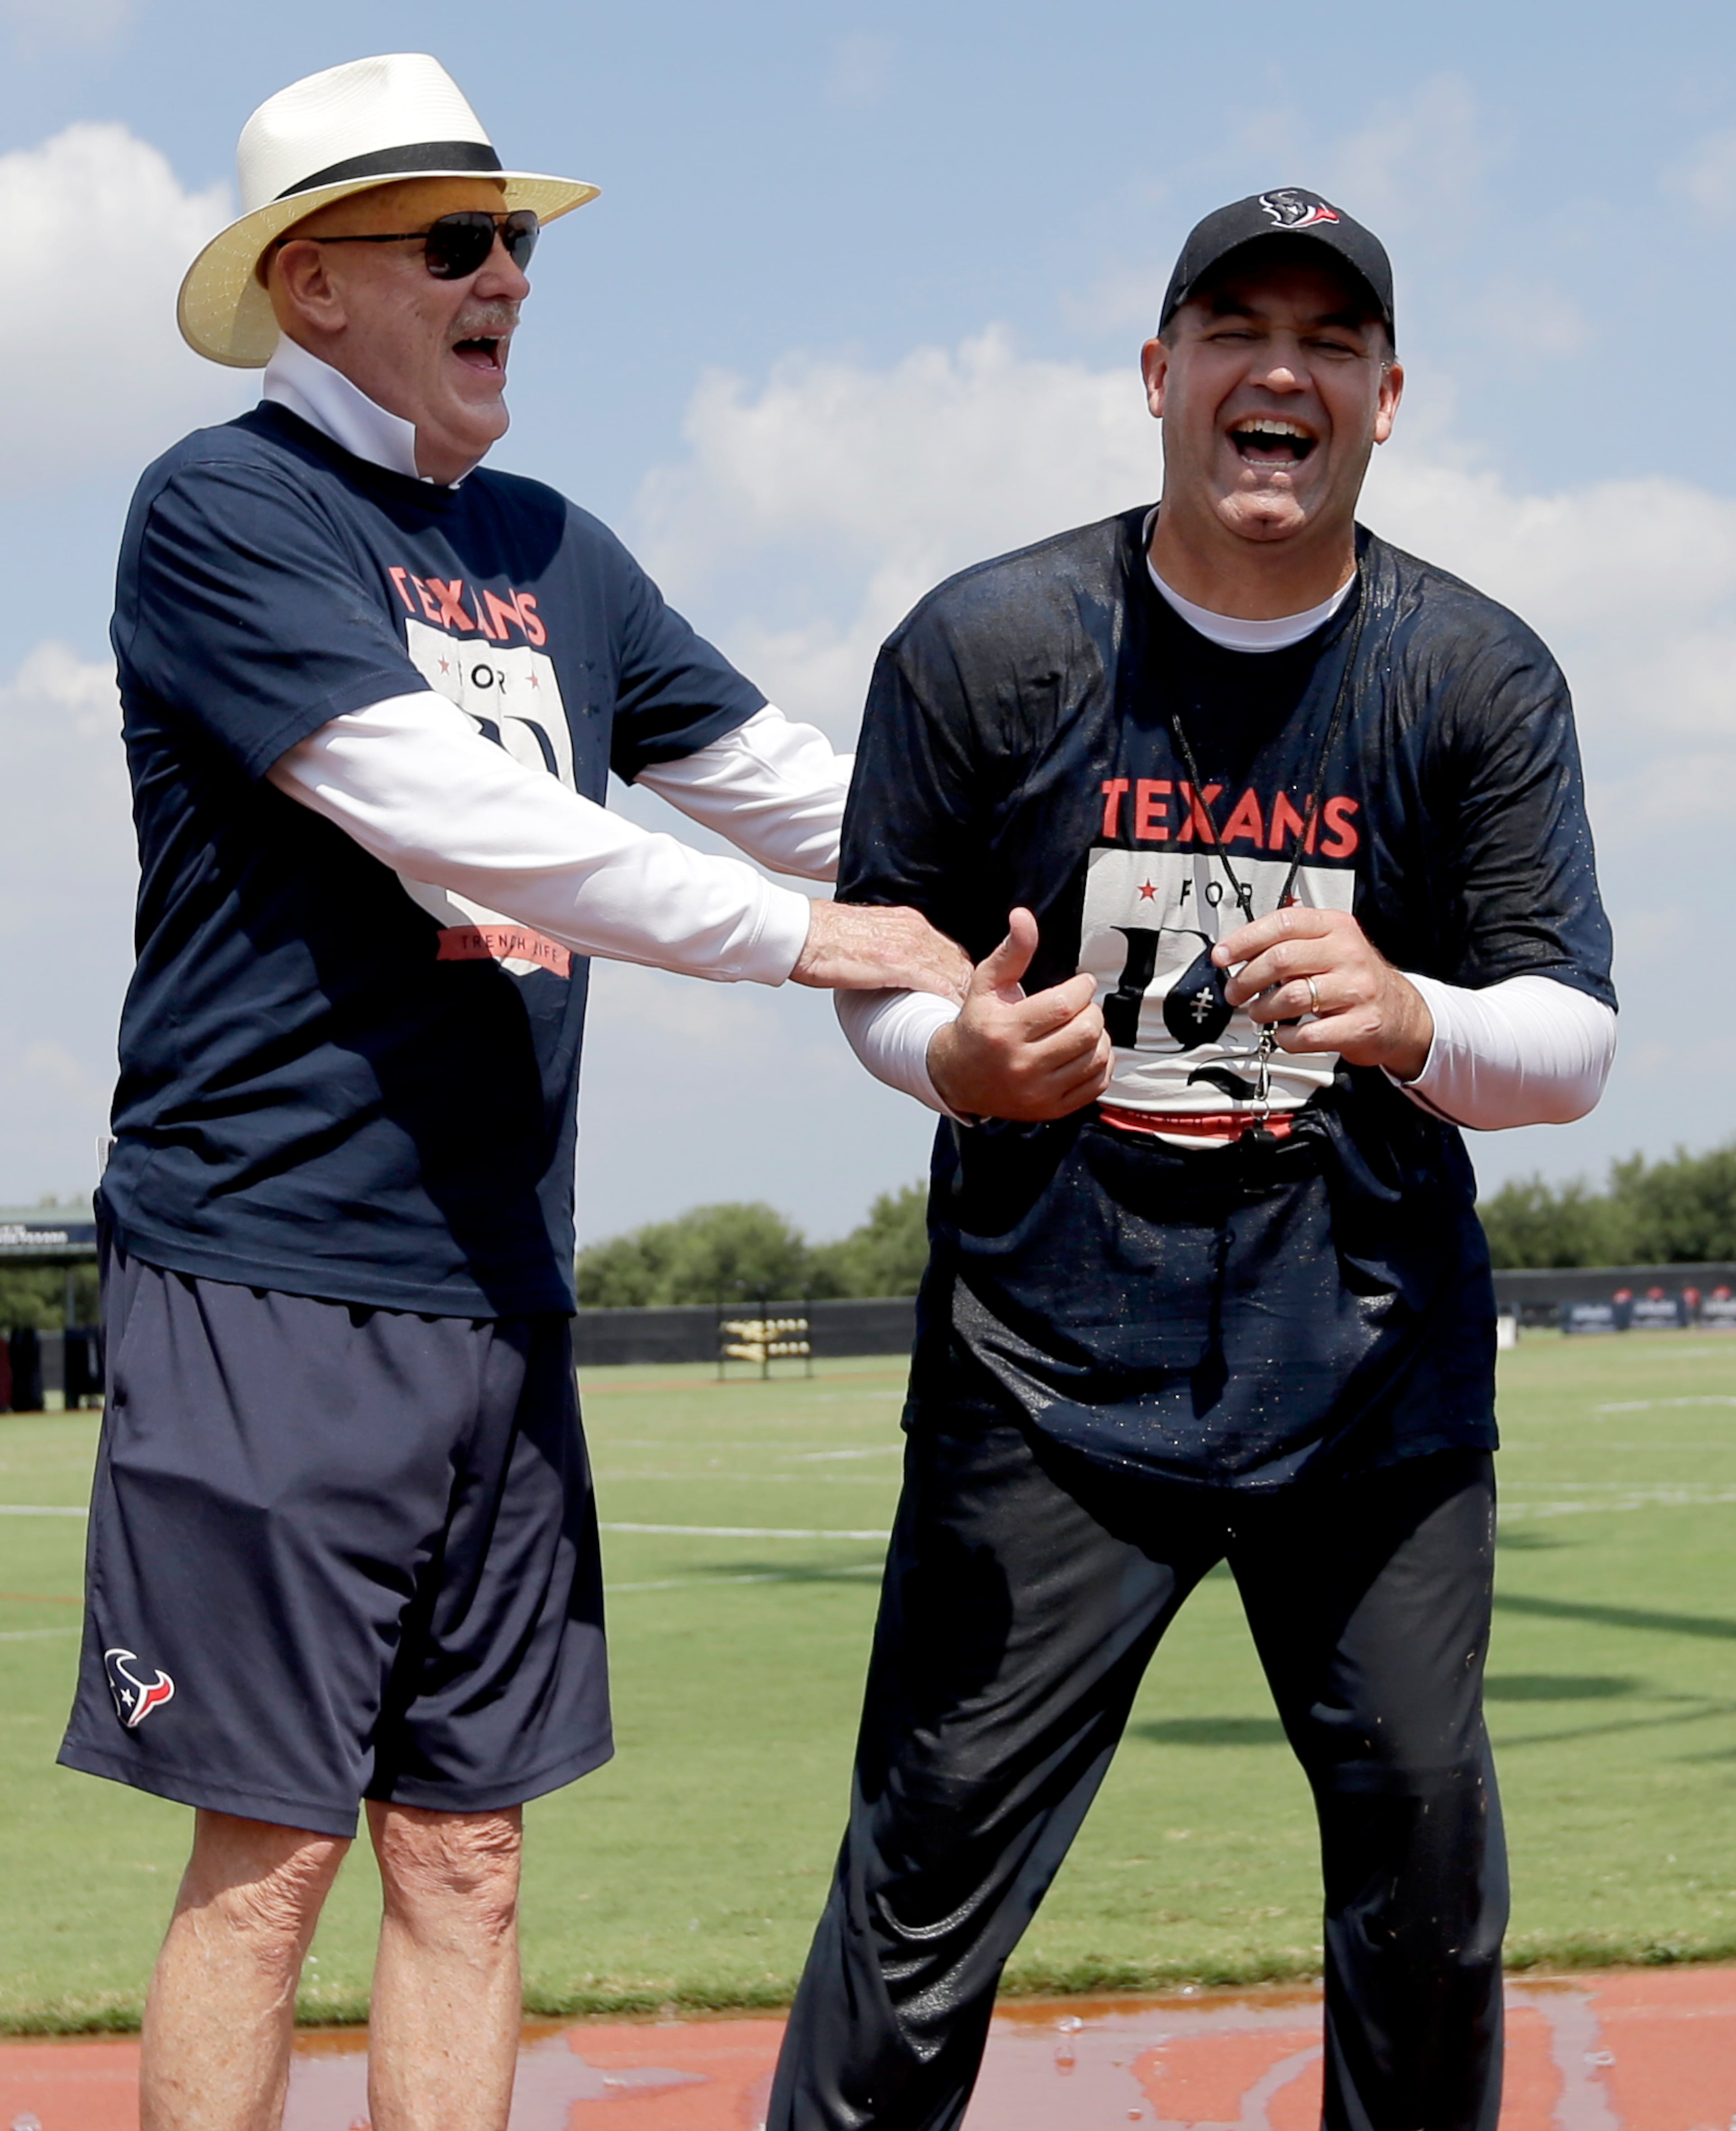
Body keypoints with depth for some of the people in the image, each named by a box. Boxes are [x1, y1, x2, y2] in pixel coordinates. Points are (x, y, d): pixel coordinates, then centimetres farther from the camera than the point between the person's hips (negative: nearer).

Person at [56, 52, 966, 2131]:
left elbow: (798, 784, 20)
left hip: (500, 1297, 7)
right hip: (271, 1277, -7)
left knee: (466, 1860, 9)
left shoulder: (552, 552, 17)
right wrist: (799, 936, -15)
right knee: (268, 1858, -4)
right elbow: (453, 823, -17)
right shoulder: (224, 510, -6)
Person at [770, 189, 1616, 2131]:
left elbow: (1575, 1044, -5)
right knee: (937, 1854, -5)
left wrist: (1410, 1021, -28)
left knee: (1429, 1863, 8)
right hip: (1048, 1367, -1)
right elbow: (877, 969, 5)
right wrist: (959, 1057, -19)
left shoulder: (1479, 679, -1)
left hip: (1376, 1370, 2)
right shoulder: (984, 645, -3)